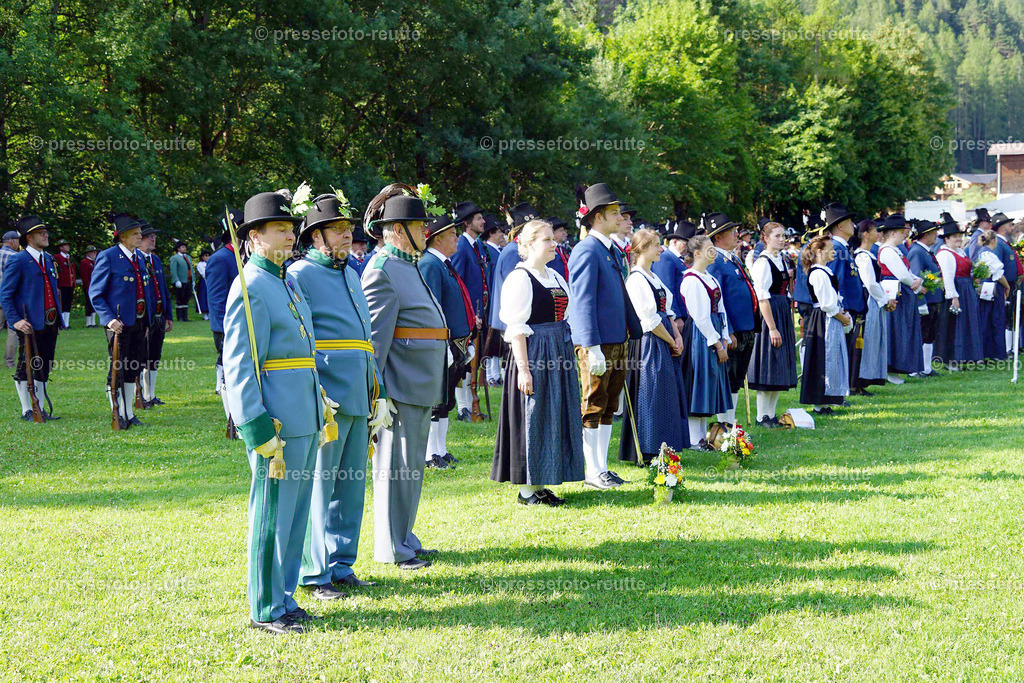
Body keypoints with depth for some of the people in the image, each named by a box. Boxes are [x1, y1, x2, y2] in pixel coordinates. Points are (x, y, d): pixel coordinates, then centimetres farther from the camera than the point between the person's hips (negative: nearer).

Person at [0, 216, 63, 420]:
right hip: (29, 325, -7)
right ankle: (27, 411, 7)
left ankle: (41, 410, 18)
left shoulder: (48, 259, 15)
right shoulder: (17, 261, -8)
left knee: (44, 369, 11)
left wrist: (58, 318, 19)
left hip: (49, 324, 7)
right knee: (27, 368, 0)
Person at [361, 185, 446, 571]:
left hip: (420, 387, 10)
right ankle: (392, 549, 3)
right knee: (397, 467, -3)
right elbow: (374, 337, -18)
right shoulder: (382, 271, -14)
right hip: (400, 387, -10)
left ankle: (404, 539, 25)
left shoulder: (408, 267, 17)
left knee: (412, 466, 16)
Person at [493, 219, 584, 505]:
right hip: (534, 352, -8)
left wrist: (570, 355, 14)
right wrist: (523, 368, -20)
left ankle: (540, 485, 16)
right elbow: (516, 327, -14)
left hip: (559, 353, 8)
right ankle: (526, 490, 2)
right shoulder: (519, 278, -10)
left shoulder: (555, 277, 15)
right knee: (532, 418, -4)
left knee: (554, 418, 9)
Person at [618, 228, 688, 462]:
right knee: (651, 397, -5)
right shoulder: (636, 279, -14)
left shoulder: (653, 278, 16)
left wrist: (678, 337, 3)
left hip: (665, 345, 10)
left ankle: (663, 450, 18)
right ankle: (646, 453, 1)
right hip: (649, 344, -10)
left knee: (668, 397, 11)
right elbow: (649, 321, -17)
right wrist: (671, 342, -10)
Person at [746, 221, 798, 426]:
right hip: (769, 315, -9)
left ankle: (771, 415, 15)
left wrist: (789, 326, 17)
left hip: (783, 316, 9)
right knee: (769, 369, -6)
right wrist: (772, 328, -20)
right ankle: (762, 416, 0)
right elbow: (762, 298, -17)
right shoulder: (763, 262, -12)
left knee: (780, 370, 10)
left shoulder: (780, 260, 14)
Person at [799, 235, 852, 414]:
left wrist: (842, 314, 7)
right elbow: (826, 304, -21)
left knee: (833, 360, 13)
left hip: (832, 320, 11)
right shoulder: (818, 273, -18)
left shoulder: (825, 271, 14)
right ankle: (820, 405, 0)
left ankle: (823, 403, 18)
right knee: (824, 361, -6)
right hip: (824, 323, -11)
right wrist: (842, 317, -9)